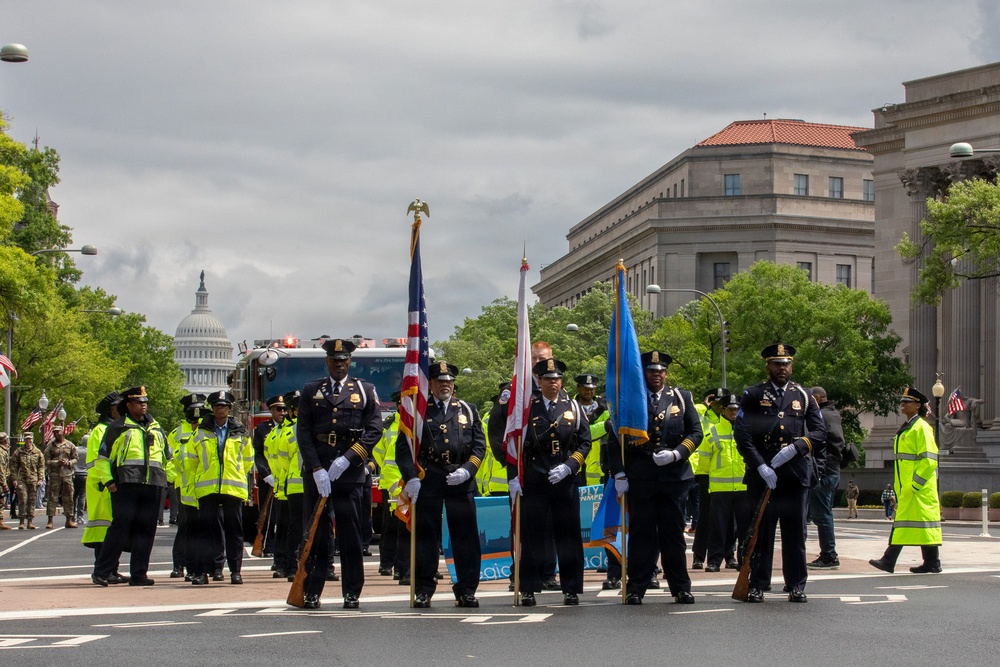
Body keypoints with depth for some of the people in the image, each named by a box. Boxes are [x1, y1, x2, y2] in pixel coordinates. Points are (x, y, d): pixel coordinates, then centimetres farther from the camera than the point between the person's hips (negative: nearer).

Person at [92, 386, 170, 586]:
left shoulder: (156, 428, 21)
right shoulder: (118, 427, 5)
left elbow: (167, 456, 30)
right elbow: (103, 458, 3)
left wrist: (167, 476, 17)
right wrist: (107, 480, -7)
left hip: (152, 485, 5)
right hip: (126, 485, -5)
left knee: (146, 530, 3)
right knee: (120, 527, -10)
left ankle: (138, 574, 8)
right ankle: (101, 572, -5)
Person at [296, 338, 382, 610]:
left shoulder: (365, 391, 9)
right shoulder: (311, 391, 11)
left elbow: (374, 429, 1)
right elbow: (303, 432, 3)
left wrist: (347, 459, -10)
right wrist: (317, 469, -8)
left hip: (350, 473, -1)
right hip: (316, 473, 1)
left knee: (350, 536, 0)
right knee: (315, 535, 2)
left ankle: (352, 594, 6)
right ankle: (311, 593, 7)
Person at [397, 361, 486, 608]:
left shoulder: (467, 410, 15)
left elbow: (479, 445, 10)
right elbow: (403, 446, 3)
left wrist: (467, 470, -7)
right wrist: (410, 477, -9)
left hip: (461, 480, 1)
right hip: (427, 481, -1)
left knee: (466, 535, 0)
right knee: (426, 535, 1)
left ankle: (466, 590, 6)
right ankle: (424, 590, 8)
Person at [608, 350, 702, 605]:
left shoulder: (681, 398, 10)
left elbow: (696, 432, 6)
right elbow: (614, 440, 5)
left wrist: (676, 454, -10)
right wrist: (619, 474, -4)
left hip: (674, 476, 1)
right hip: (639, 478, -1)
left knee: (673, 533, 6)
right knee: (641, 534, -1)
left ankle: (681, 588, 12)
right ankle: (636, 589, 4)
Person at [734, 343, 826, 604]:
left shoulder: (804, 396, 13)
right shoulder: (753, 395, 7)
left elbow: (819, 431, 7)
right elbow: (742, 434, -2)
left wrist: (795, 448, -11)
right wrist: (760, 466, -12)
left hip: (797, 475, 2)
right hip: (762, 475, -2)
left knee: (796, 533, 3)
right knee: (761, 533, 1)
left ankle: (796, 586, 9)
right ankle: (757, 585, 5)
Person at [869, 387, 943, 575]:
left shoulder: (921, 428, -10)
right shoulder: (905, 428, 18)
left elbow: (930, 459, -17)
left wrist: (915, 484, -20)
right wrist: (899, 488, 19)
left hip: (920, 487, -9)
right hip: (906, 488, 9)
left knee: (924, 522, -5)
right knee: (901, 521, 7)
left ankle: (933, 563, 0)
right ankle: (889, 561, 7)